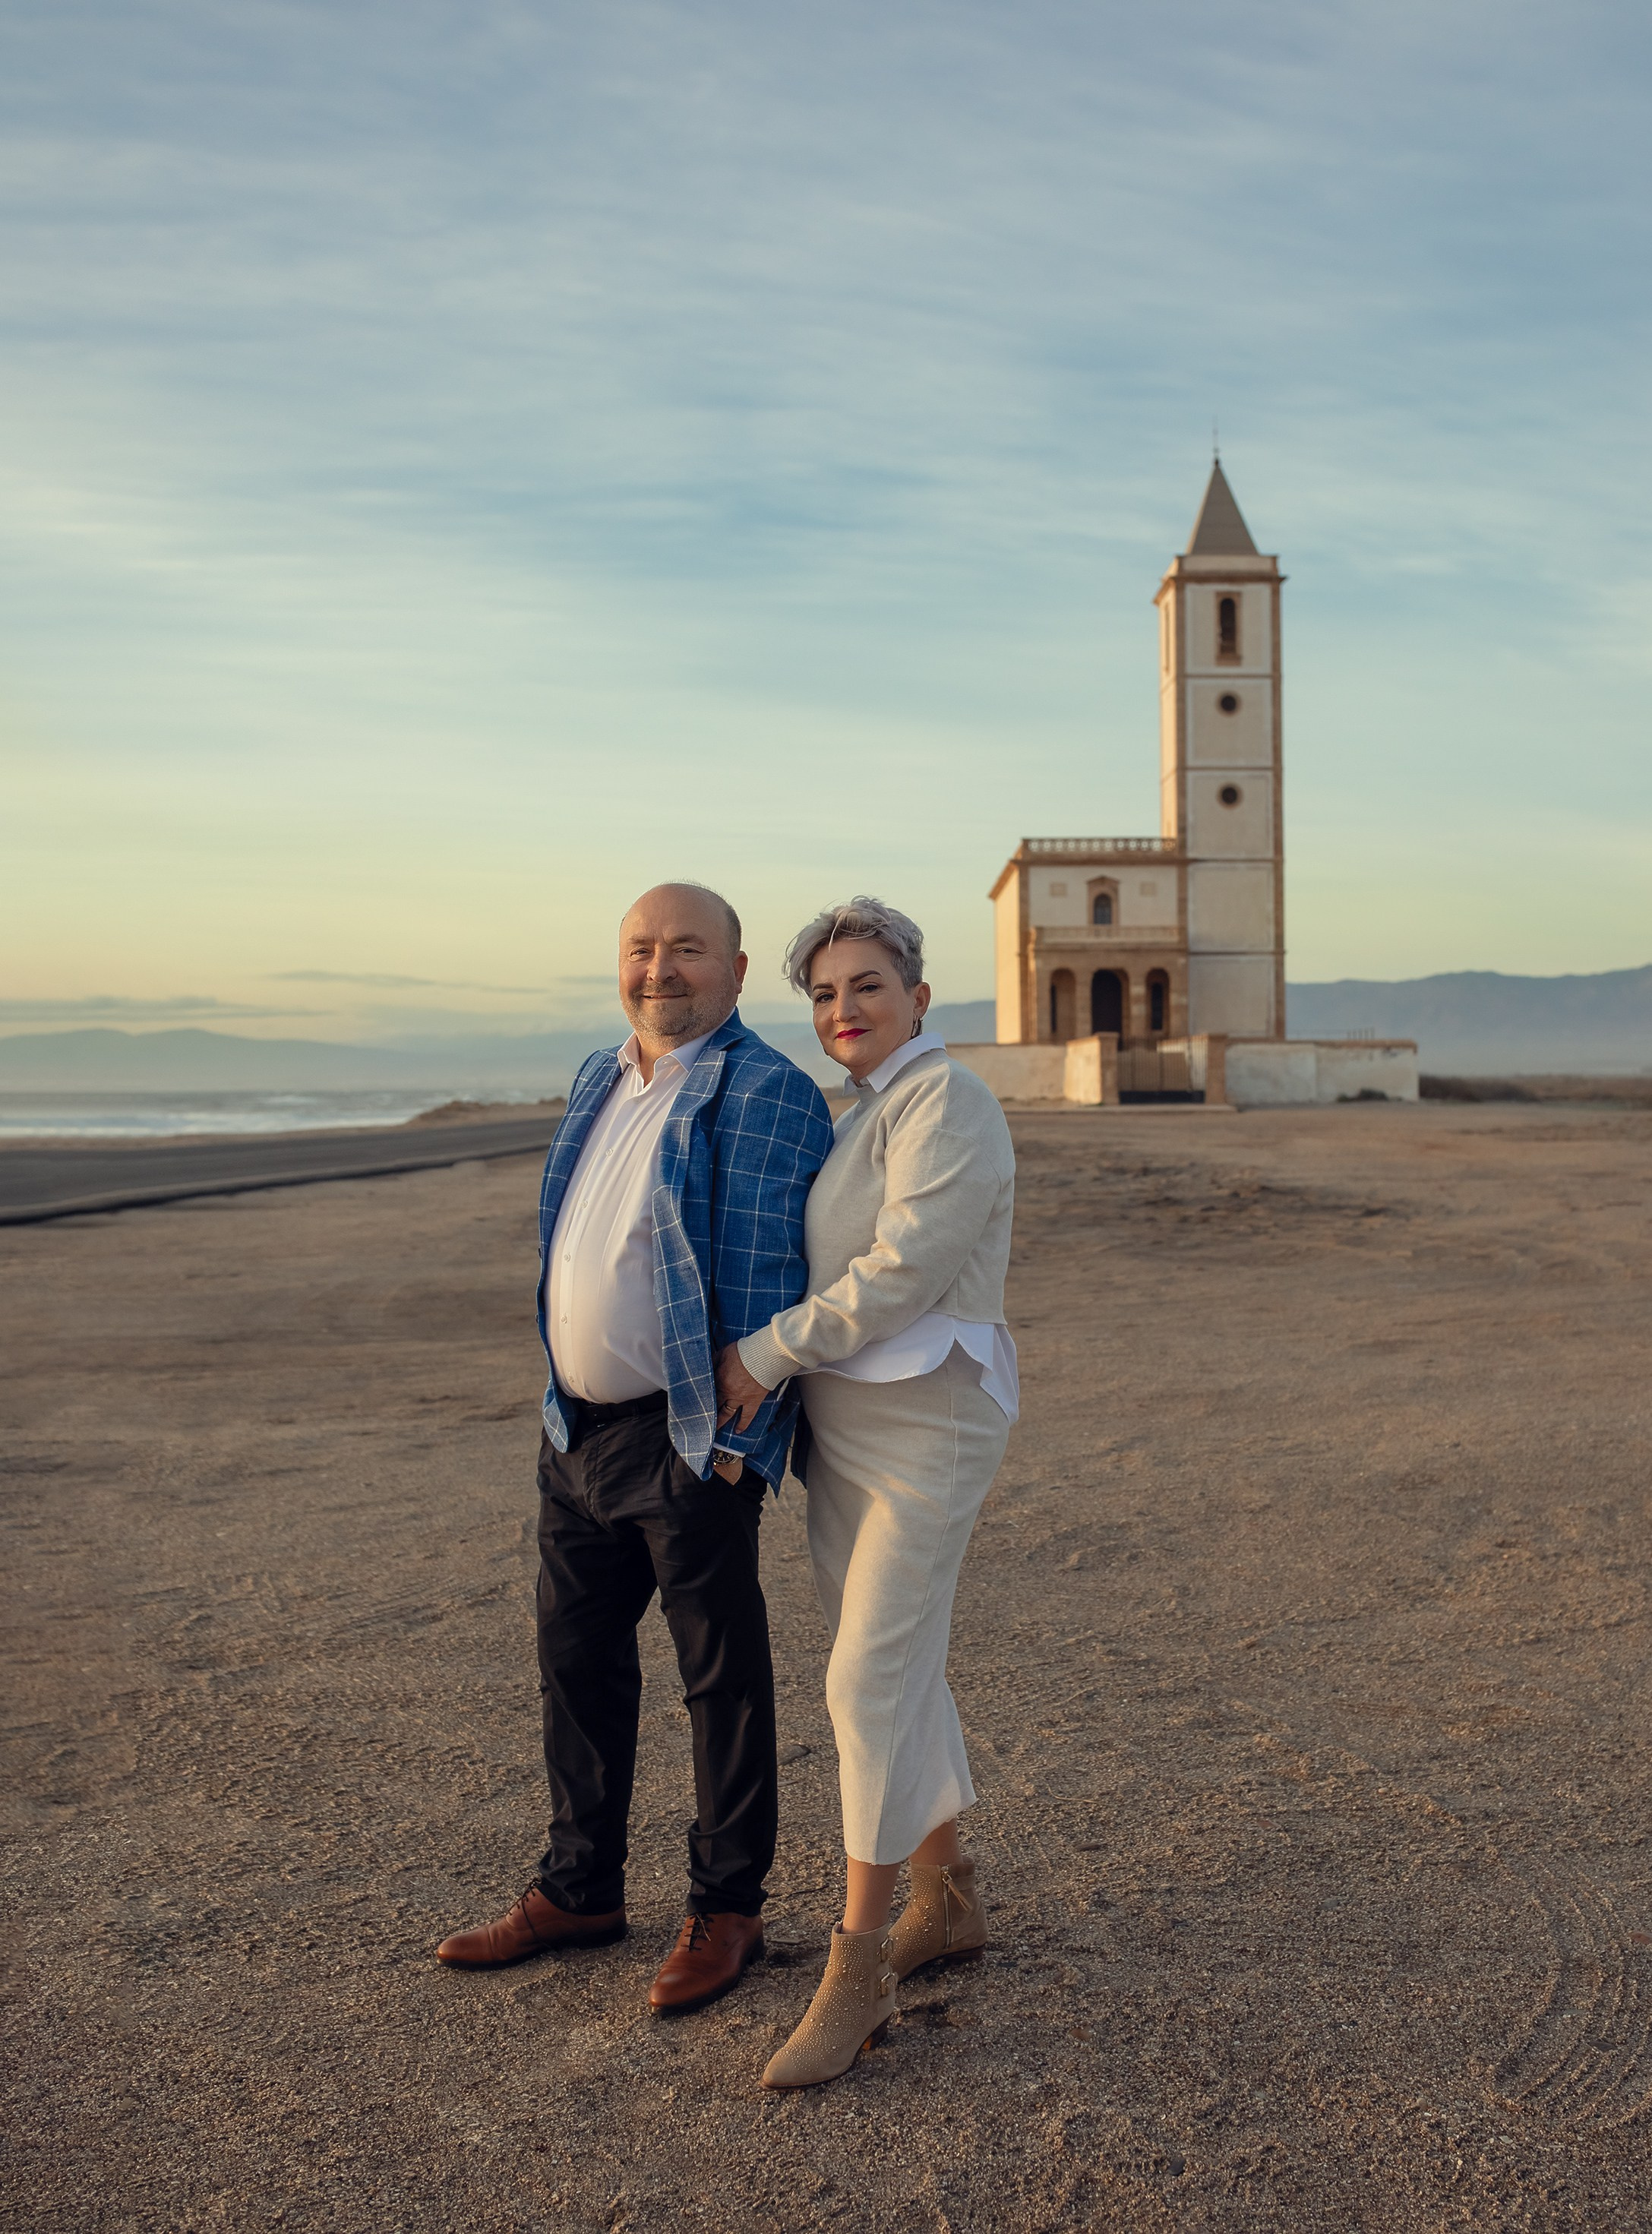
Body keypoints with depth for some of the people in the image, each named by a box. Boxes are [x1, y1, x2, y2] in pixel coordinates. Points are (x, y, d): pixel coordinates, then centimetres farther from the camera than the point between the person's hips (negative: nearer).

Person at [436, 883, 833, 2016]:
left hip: (690, 1441, -8)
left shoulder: (765, 1095, -14)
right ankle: (581, 1889, 34)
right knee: (578, 1659, 17)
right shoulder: (598, 1081, 12)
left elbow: (766, 1283, -18)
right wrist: (566, 1397, 17)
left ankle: (728, 1909, 24)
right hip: (578, 1428, 8)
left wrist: (736, 1442, -19)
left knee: (723, 1676, 7)